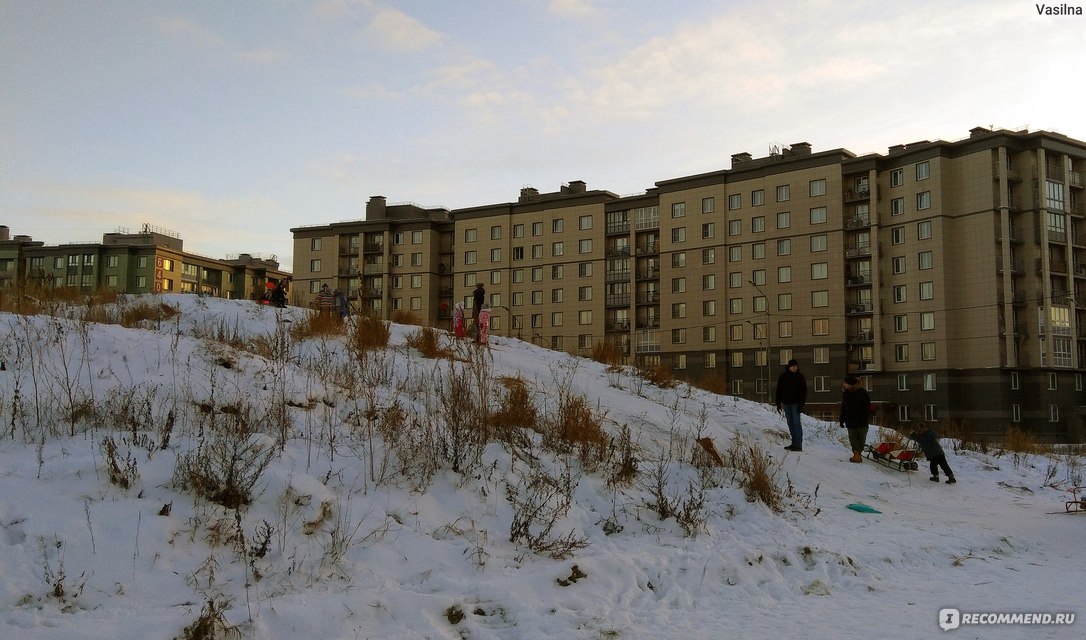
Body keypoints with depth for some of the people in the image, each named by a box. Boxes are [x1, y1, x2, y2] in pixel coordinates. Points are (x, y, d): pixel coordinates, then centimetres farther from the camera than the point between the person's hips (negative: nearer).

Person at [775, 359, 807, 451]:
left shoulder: (800, 377, -3)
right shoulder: (783, 376, 6)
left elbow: (804, 391, -5)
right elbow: (779, 390, 11)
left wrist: (801, 404, -13)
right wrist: (778, 403, 6)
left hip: (795, 403, -4)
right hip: (786, 403, 4)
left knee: (796, 423, -9)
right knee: (790, 423, 8)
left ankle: (798, 445, -11)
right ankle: (794, 443, 14)